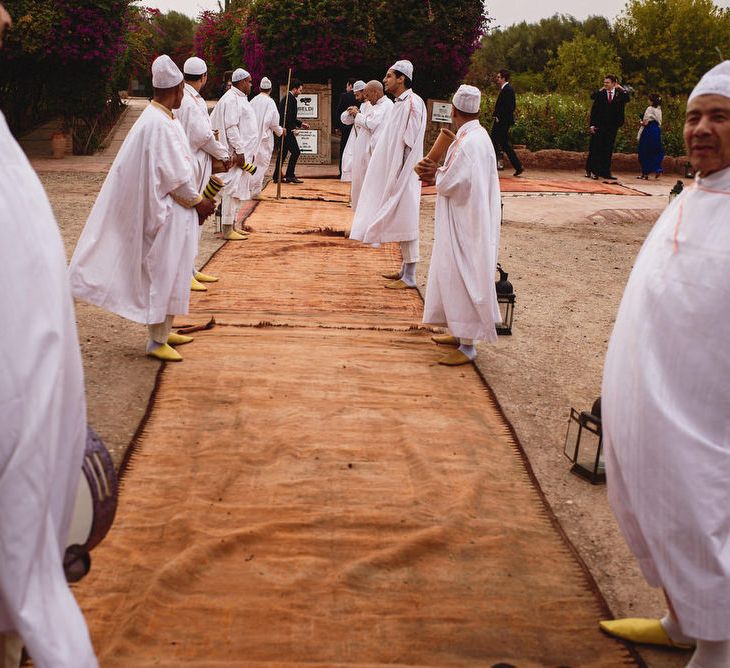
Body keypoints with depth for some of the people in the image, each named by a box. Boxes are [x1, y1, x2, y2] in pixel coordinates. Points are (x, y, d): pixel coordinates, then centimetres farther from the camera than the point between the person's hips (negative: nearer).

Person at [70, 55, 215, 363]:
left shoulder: (163, 118, 10)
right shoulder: (160, 124, -21)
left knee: (171, 272, 18)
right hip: (169, 212, -10)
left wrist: (196, 199, 9)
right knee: (164, 274, -2)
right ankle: (157, 341, 8)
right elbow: (174, 176, -21)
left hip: (177, 209, 10)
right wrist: (198, 201, -9)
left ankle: (164, 331, 30)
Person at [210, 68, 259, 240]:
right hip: (237, 153, -10)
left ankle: (232, 226, 19)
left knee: (238, 190, 13)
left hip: (244, 152, 10)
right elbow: (231, 127, -19)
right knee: (233, 189, -8)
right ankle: (227, 230, -5)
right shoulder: (231, 99, -13)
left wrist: (250, 153, 20)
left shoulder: (240, 98, 18)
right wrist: (239, 152, -21)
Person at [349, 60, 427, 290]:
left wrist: (398, 176, -18)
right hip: (394, 173, 10)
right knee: (400, 221, 13)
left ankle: (409, 277, 0)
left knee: (405, 221, -6)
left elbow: (409, 143, -19)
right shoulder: (399, 103, 14)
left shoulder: (412, 103, -15)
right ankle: (405, 270, 22)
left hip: (403, 174, -10)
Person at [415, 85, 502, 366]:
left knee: (463, 279, -4)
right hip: (462, 221, 10)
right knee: (454, 275, 18)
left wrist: (435, 175, -3)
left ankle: (468, 346, 3)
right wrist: (438, 172, -4)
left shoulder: (468, 142, -22)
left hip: (465, 225, -10)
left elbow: (450, 184, -23)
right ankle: (461, 332, 29)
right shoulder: (476, 136, 9)